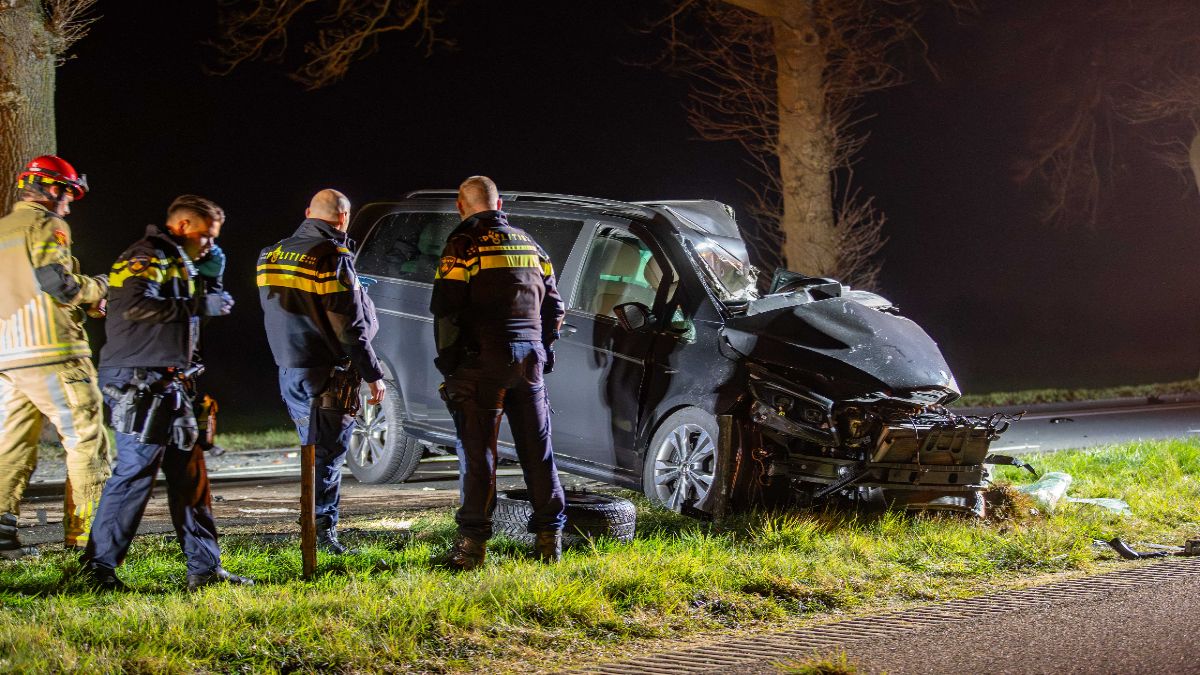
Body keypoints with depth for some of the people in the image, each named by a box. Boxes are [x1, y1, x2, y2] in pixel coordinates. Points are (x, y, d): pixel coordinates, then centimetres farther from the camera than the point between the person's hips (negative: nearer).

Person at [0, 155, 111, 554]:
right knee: (86, 440, -1)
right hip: (51, 352, -8)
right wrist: (97, 289, 2)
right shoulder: (47, 227, -5)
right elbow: (58, 282, -17)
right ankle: (85, 534, -2)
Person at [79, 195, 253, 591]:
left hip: (168, 387, 11)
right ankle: (98, 568, -5)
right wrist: (198, 306, -22)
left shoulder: (176, 262, 23)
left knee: (190, 476, 10)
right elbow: (137, 305, -27)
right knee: (134, 473, -10)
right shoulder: (146, 257, -9)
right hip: (140, 384, -11)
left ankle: (205, 568, 13)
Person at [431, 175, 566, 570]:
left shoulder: (464, 245, -6)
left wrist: (448, 364, -5)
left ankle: (473, 542, -4)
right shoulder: (528, 245, 14)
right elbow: (553, 307, 18)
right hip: (529, 360, 5)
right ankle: (549, 537, 13)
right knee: (537, 450, 10)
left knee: (478, 453, -3)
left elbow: (445, 311, -11)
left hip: (482, 360, -5)